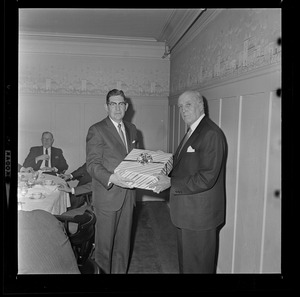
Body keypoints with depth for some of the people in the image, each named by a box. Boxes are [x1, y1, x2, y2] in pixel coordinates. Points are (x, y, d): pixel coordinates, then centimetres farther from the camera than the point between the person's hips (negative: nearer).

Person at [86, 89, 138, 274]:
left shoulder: (131, 128, 12)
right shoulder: (97, 130, -9)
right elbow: (92, 164, -14)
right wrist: (111, 178, -30)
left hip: (128, 194, 6)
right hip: (107, 195, -6)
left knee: (123, 241, 17)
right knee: (105, 242, 7)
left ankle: (121, 271, 34)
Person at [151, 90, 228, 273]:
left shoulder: (211, 133, -20)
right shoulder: (192, 132, 12)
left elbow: (206, 178, -26)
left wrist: (171, 183, -22)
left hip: (200, 213, -9)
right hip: (187, 211, 9)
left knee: (197, 265, 9)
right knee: (185, 259, 25)